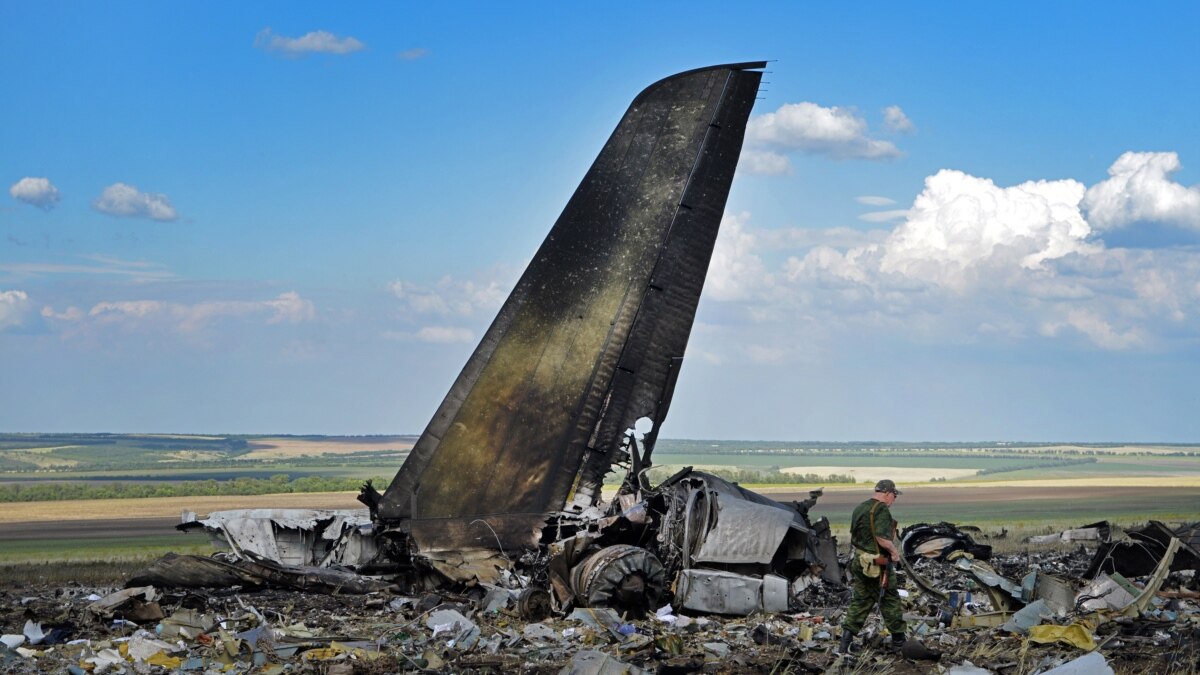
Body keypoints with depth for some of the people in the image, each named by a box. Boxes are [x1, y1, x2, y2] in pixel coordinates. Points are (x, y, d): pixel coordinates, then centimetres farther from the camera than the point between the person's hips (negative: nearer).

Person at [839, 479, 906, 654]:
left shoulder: (859, 508, 11)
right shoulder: (882, 509, -16)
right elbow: (882, 537, -27)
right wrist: (894, 552, -13)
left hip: (858, 559, 7)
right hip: (877, 563, -7)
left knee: (861, 599, 12)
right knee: (890, 599, 7)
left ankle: (848, 633, -1)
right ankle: (898, 638, 17)